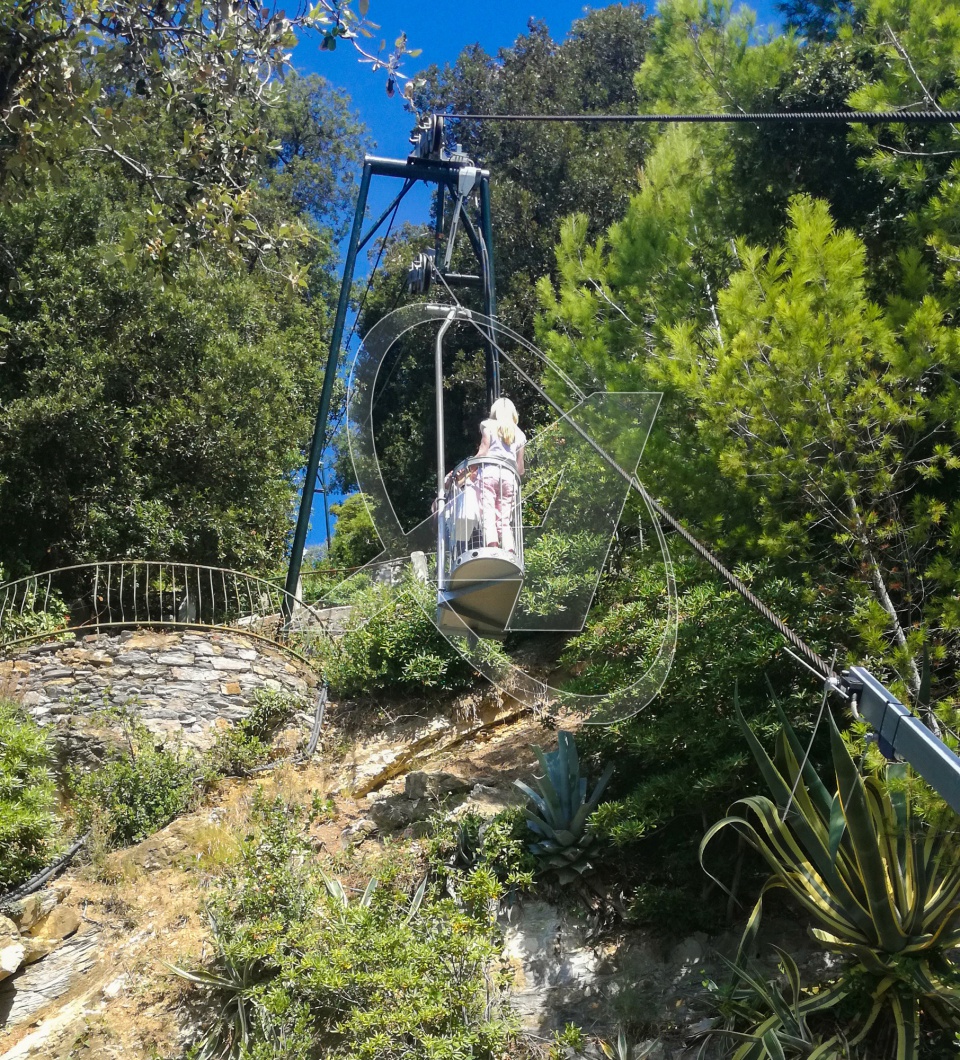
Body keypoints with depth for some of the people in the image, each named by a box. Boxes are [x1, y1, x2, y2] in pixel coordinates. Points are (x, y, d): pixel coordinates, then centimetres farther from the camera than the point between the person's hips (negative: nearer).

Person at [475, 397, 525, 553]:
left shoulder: (489, 425, 11)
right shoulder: (518, 433, 21)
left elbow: (483, 451, -1)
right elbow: (520, 467, 15)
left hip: (490, 472, -3)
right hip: (509, 477, 3)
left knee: (488, 514, -12)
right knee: (504, 520, 3)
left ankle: (492, 547, -32)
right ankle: (509, 552, -13)